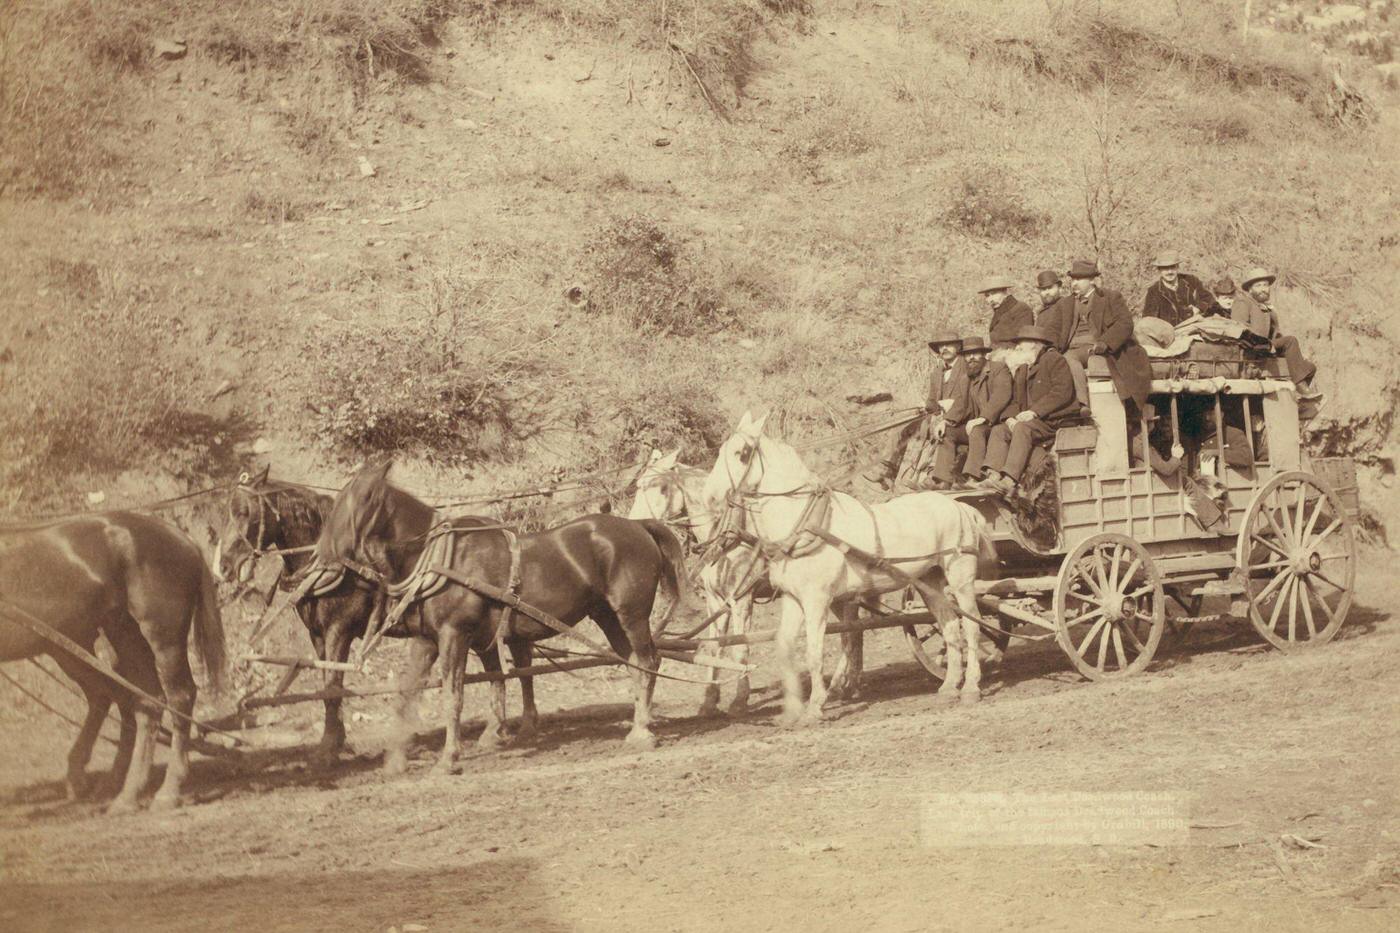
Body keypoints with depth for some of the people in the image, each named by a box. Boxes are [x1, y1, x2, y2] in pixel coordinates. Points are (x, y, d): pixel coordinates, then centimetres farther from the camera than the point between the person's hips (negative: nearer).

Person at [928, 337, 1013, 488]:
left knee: (977, 431, -35)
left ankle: (972, 479, -45)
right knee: (948, 432, -5)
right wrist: (947, 421, -5)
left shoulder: (999, 369, -4)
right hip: (975, 424, 8)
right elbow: (961, 401, 13)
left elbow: (1000, 396, -19)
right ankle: (945, 481, -14)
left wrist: (982, 418, -30)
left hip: (996, 423, -8)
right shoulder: (970, 376, 18)